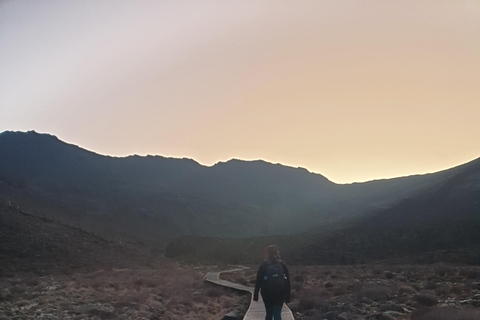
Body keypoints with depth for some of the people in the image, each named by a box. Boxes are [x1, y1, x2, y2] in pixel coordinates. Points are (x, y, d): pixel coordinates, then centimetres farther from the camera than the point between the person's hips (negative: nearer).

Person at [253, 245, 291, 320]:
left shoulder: (264, 264, -3)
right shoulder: (282, 264, 3)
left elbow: (258, 281, -4)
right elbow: (288, 282, 5)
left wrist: (255, 295, 1)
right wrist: (287, 297, 10)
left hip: (267, 294, -1)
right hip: (280, 294, 1)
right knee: (277, 314, 2)